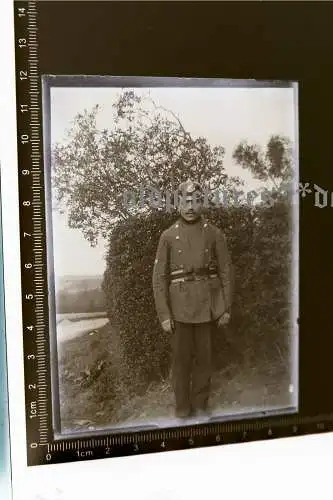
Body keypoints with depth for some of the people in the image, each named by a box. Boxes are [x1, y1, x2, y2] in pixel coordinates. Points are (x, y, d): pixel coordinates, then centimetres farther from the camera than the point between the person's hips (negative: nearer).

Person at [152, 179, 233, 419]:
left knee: (204, 357, 11)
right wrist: (164, 315, -7)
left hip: (207, 305, 1)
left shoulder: (215, 234, 2)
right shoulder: (168, 236, 0)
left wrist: (227, 308, -1)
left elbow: (226, 272, 3)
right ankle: (183, 408, 22)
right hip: (180, 307, -1)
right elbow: (159, 278, -2)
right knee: (181, 358, 7)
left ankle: (201, 405, 27)